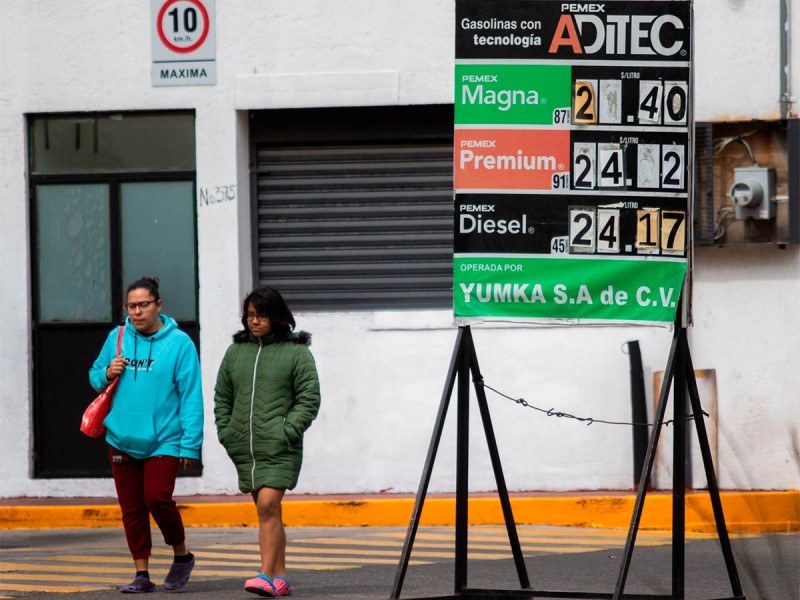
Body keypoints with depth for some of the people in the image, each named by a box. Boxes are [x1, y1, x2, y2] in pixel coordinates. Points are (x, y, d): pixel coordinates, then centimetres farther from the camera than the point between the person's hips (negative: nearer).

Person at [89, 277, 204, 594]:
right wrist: (106, 374, -5)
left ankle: (182, 555, 8)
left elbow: (191, 397, -7)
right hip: (122, 440, 4)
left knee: (157, 498, -16)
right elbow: (94, 375, 20)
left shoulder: (179, 343, -5)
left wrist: (190, 445, -12)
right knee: (132, 508, 5)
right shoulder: (117, 339, 7)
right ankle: (142, 574, 15)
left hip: (164, 440, -4)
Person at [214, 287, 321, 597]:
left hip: (279, 448, -5)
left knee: (268, 505, -17)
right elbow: (222, 397, 19)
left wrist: (287, 432, -13)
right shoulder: (235, 352, 13)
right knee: (267, 511, 9)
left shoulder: (297, 353, 0)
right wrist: (226, 434, 8)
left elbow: (309, 399, -3)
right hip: (244, 449, 5)